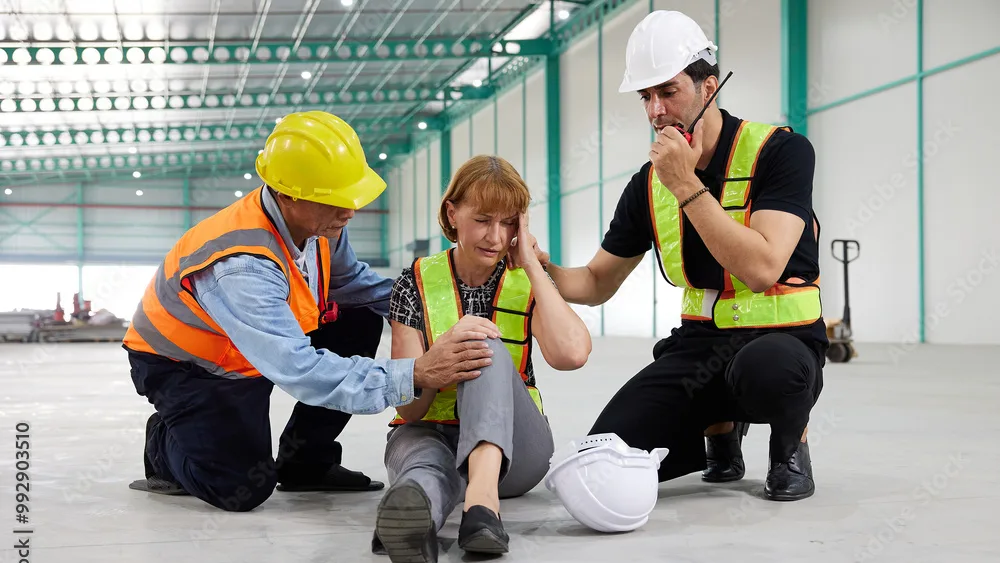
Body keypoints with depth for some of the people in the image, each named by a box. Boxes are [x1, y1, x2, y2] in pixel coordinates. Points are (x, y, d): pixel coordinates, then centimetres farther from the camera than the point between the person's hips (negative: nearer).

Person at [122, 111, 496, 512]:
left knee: (360, 321, -6)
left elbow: (350, 281, 2)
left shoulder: (319, 222, -17)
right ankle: (165, 446, 12)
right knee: (244, 488, -23)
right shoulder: (241, 266, -40)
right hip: (182, 364, -8)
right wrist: (414, 376, -51)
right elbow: (300, 371, -47)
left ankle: (304, 463, 6)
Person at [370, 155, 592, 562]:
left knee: (488, 349, -31)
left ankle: (483, 490, -56)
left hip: (511, 442, 1)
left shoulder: (526, 282, 2)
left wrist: (530, 263, -12)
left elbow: (570, 353, -21)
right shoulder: (418, 283, -1)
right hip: (432, 432, 0)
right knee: (426, 469, -39)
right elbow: (408, 407, -7)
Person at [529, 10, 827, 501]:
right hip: (700, 340, 5)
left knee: (765, 368, -42)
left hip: (782, 335, -5)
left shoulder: (780, 151, -13)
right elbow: (597, 284, 12)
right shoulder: (650, 183, 4)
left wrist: (688, 186, -25)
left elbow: (761, 269, -26)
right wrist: (539, 266, -10)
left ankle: (791, 443, -3)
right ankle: (720, 428, 18)